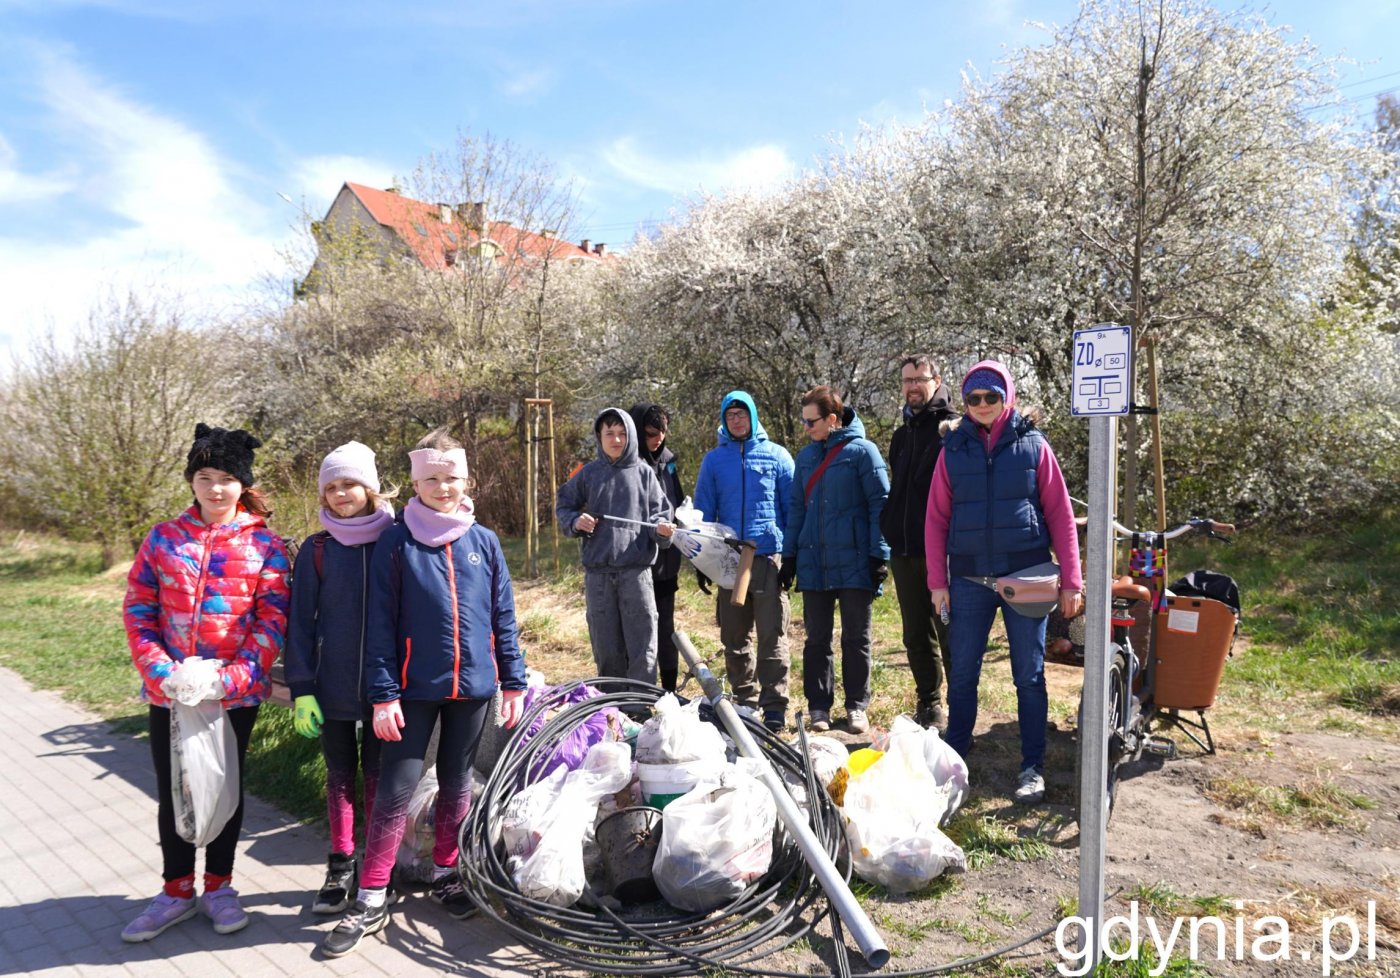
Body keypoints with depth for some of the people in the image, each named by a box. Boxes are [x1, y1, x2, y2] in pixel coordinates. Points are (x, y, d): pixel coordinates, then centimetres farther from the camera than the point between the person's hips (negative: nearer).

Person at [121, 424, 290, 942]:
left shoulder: (264, 545, -4)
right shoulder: (162, 538, 3)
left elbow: (273, 620, -8)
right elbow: (138, 611, 1)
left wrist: (228, 678, -17)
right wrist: (160, 671, -12)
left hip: (236, 693, -2)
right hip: (167, 691, 2)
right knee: (172, 790, 12)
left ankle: (218, 886, 31)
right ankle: (176, 891, 30)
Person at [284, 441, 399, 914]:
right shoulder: (316, 550, 0)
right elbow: (301, 623, 0)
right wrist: (301, 690, -5)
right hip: (333, 688, 1)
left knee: (378, 776, 9)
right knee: (340, 777, 12)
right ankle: (340, 869, 26)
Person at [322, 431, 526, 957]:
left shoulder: (484, 541, 2)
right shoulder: (396, 543, -5)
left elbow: (503, 617, 6)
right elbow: (381, 624, -5)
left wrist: (513, 682, 5)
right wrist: (383, 694, -9)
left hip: (473, 685, 2)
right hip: (415, 687, -2)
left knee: (457, 785, 15)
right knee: (396, 790, 0)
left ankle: (446, 874, 33)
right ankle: (371, 900, 12)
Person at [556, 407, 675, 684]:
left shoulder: (644, 473, 6)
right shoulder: (589, 473, 8)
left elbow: (660, 513, 7)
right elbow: (563, 505, 17)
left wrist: (661, 528, -15)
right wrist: (575, 521, -4)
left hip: (636, 569, -1)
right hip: (597, 571, 1)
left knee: (643, 646, -3)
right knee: (606, 646, 9)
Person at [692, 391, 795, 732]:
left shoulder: (776, 455, 4)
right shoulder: (714, 459, 10)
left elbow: (793, 508, 5)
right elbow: (703, 511, 12)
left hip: (769, 557, -3)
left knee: (772, 636, -5)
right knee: (733, 638, 10)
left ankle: (774, 706, 2)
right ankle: (744, 701, 22)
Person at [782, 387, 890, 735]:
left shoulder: (861, 451, -4)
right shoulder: (805, 456, 12)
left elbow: (880, 504, -7)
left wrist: (879, 555, -11)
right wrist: (789, 555, 11)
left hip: (854, 563, -4)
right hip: (814, 564, 5)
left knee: (856, 639, 7)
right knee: (817, 639, 9)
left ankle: (857, 707, 17)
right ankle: (819, 706, 18)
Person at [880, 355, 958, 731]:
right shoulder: (901, 435, 19)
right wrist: (888, 532, 17)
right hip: (905, 551, 7)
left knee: (950, 633, -1)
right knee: (917, 635, 12)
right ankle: (928, 705, 23)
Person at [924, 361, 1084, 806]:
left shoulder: (1032, 444, 1)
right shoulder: (953, 449, 5)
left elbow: (1060, 514, 1)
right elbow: (936, 518, 5)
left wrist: (1071, 581, -3)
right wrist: (938, 581, 0)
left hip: (1026, 576, -1)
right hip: (970, 580, 1)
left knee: (1029, 676, 6)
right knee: (961, 673, 8)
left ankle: (1033, 767, 17)